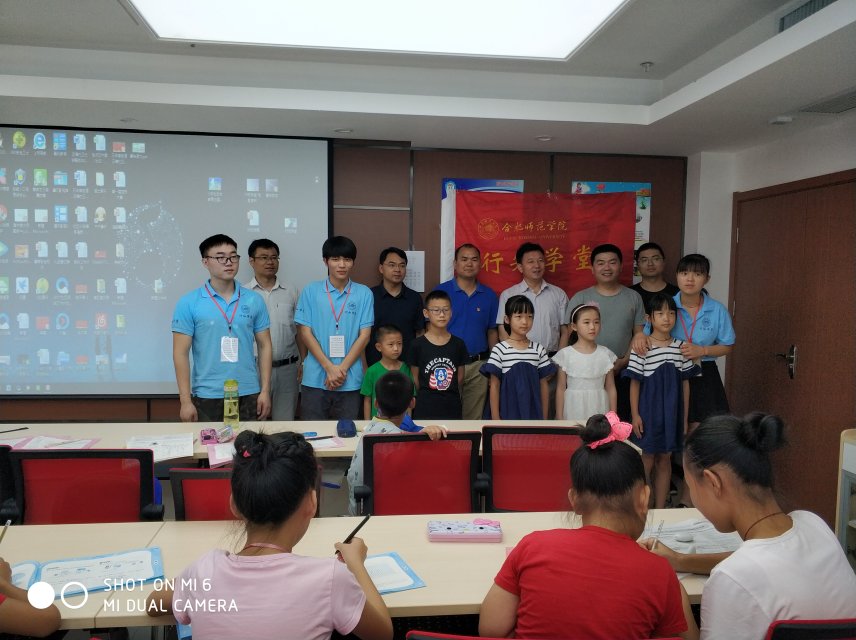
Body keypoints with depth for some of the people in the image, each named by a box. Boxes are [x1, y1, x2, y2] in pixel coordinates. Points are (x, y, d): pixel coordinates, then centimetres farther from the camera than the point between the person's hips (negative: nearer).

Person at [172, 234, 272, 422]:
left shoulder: (254, 300, 2)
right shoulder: (189, 303, -3)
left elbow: (264, 346, 6)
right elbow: (181, 353, -4)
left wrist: (265, 391, 1)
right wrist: (185, 400, -8)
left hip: (248, 395, 2)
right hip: (207, 396, -2)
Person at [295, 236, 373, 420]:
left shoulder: (364, 294, 2)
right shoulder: (310, 291, 1)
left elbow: (364, 335, 0)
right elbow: (305, 332, -1)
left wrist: (342, 369, -9)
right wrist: (329, 368, -10)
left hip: (350, 380, 0)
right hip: (315, 379, 0)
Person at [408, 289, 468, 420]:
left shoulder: (458, 344, 2)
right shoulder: (418, 344, -4)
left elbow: (460, 375, 9)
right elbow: (415, 377, 2)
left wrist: (447, 393, 7)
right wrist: (427, 395, 6)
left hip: (452, 406, 2)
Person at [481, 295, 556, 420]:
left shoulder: (539, 350, 3)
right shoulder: (500, 350, -6)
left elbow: (543, 385, 7)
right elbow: (494, 386, -4)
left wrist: (544, 417, 6)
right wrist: (495, 418, -7)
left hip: (533, 413, 3)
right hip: (508, 413, -3)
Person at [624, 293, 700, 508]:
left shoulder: (680, 347, 3)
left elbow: (685, 383, 7)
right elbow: (635, 383, -6)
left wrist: (684, 417, 7)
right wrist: (635, 415, -9)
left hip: (672, 412, 4)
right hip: (648, 411, -4)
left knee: (665, 460, 12)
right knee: (647, 461, 4)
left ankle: (659, 509, 23)